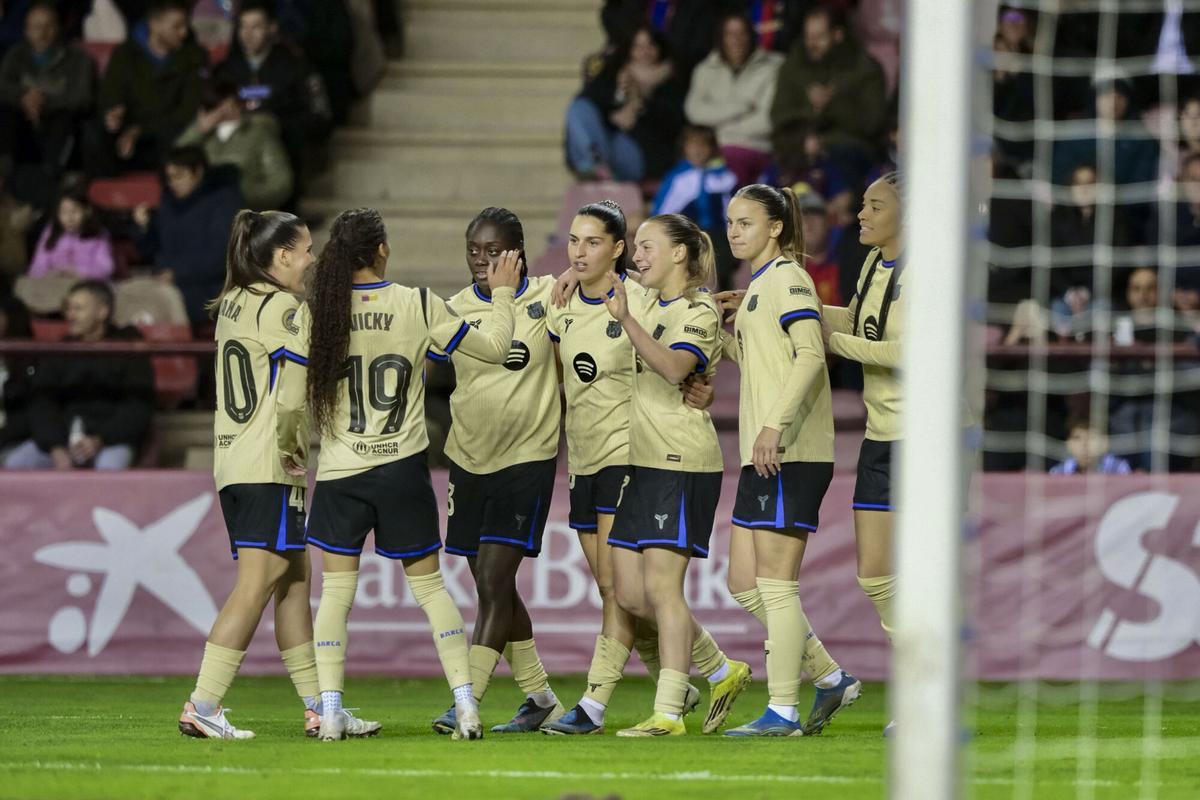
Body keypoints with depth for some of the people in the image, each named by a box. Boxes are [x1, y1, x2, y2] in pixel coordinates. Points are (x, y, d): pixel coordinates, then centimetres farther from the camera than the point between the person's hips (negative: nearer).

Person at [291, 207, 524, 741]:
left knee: (336, 590, 5)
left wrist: (289, 447, 17)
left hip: (339, 472, 0)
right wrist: (502, 294, 20)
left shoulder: (315, 313, -5)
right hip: (403, 467, 0)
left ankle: (328, 712, -2)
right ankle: (465, 702, 2)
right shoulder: (418, 305, -4)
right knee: (428, 584, 9)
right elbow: (493, 348, 5)